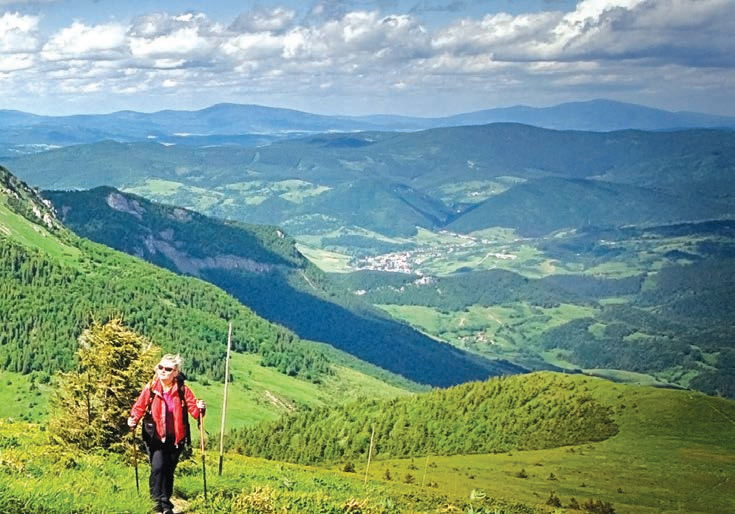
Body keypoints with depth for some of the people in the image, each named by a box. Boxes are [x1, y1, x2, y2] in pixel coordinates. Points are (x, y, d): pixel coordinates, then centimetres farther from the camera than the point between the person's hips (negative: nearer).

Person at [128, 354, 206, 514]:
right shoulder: (150, 388, -7)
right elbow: (139, 407, -6)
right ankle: (158, 501, -9)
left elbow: (193, 408, -8)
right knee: (157, 467, -17)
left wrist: (200, 408, -30)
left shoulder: (182, 389, -6)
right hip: (155, 437, -1)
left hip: (175, 438, 1)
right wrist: (133, 419, -25)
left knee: (169, 470, 12)